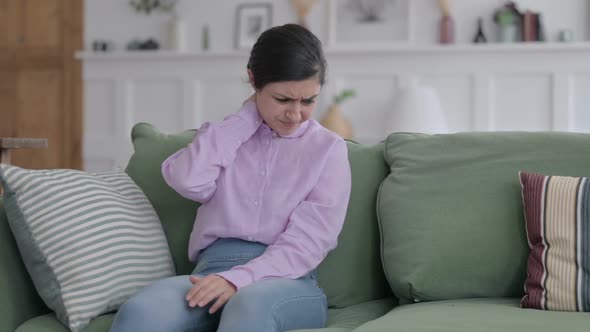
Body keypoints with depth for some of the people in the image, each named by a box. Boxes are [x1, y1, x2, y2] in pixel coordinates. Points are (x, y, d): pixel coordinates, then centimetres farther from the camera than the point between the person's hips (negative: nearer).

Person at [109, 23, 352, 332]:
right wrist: (246, 116, 5)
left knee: (250, 304, -42)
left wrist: (237, 279, -20)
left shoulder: (329, 149, 8)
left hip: (287, 279, -2)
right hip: (213, 269, 2)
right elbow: (189, 182, -4)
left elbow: (307, 241, -4)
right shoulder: (230, 134, 18)